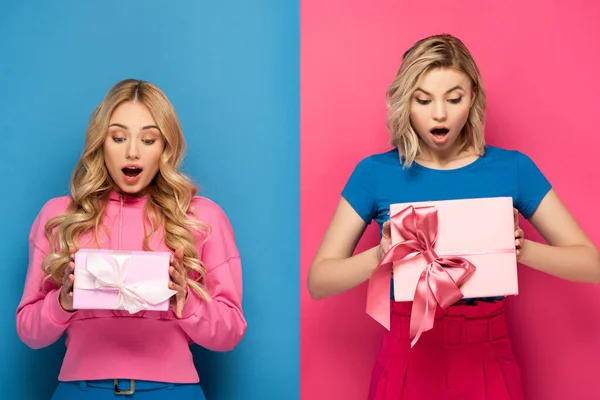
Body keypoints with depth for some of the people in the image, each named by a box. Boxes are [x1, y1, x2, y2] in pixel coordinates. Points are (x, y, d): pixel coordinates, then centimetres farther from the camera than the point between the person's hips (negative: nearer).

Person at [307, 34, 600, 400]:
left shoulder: (512, 168, -3)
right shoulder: (376, 173, -5)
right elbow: (318, 281, -5)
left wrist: (523, 249, -20)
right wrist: (380, 256, -24)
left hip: (487, 358, 1)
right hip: (407, 357, -1)